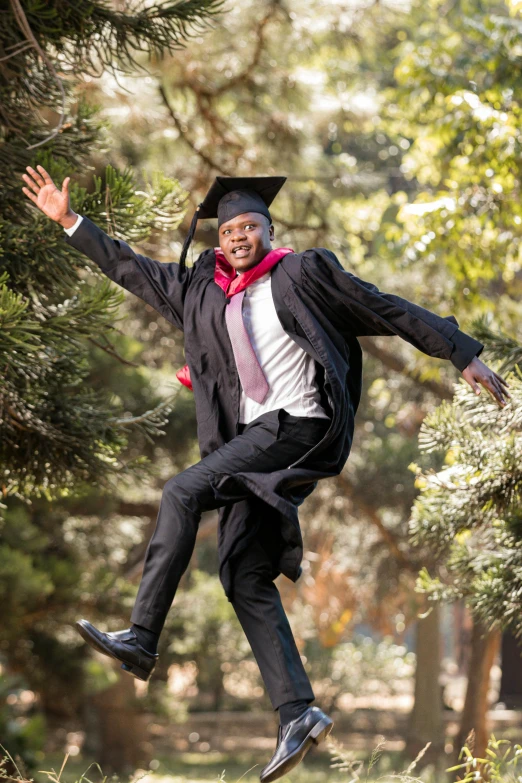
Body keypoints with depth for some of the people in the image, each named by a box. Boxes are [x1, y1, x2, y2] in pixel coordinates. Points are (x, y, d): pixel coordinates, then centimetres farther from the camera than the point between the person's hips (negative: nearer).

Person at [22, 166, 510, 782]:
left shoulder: (303, 273, 3)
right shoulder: (201, 289, 17)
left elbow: (387, 310, 6)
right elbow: (130, 268, 24)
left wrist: (464, 356, 5)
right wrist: (69, 221, 20)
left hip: (300, 428, -7)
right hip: (251, 442, 7)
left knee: (183, 492, -21)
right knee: (244, 577, -3)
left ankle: (141, 640, -21)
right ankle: (297, 713, -4)